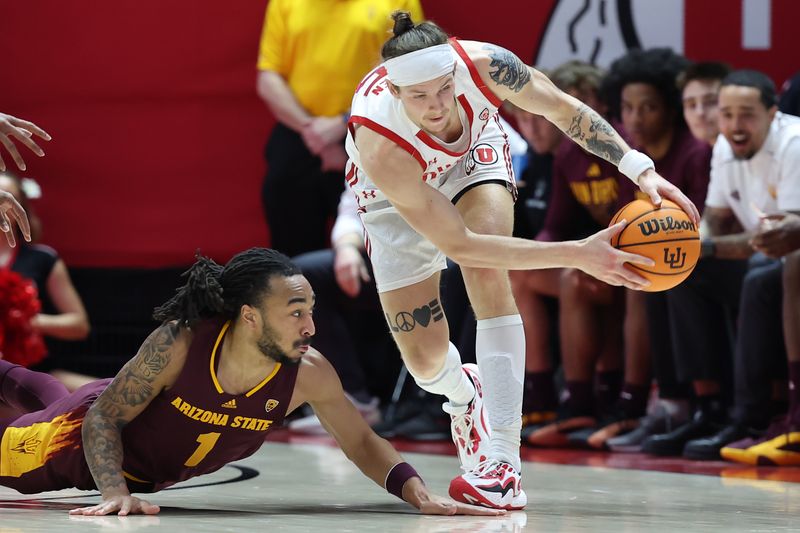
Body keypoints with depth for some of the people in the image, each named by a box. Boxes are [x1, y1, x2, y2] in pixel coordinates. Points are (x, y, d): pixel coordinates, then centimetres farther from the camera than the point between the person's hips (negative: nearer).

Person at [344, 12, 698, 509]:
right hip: (399, 195, -2)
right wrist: (576, 255, -43)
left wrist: (642, 169, -28)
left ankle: (503, 465, -32)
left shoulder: (483, 64, -37)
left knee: (489, 275, -27)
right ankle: (464, 397, 38)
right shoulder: (379, 147, -45)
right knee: (425, 358, -4)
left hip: (473, 154, 2)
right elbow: (458, 244, -40)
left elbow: (564, 109, -17)